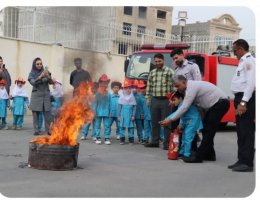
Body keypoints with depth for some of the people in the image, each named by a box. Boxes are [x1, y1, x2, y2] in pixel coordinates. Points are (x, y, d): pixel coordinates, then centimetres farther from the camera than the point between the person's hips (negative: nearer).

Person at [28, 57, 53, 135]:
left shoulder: (46, 72, 6)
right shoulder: (32, 73, 3)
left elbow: (51, 82, -3)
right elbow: (33, 82, -13)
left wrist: (48, 76, -23)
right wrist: (40, 76, -26)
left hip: (46, 94, 1)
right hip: (36, 95, -1)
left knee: (47, 113, -5)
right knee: (36, 113, -3)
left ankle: (48, 130, -2)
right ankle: (36, 130, 2)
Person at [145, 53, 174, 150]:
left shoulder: (169, 71, -2)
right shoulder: (152, 73, 14)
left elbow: (173, 86, -8)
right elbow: (149, 86, 17)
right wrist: (148, 98, 12)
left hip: (165, 100, -5)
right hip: (155, 100, 5)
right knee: (154, 122, 10)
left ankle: (167, 142, 3)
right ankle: (154, 141, 18)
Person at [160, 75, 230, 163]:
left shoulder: (191, 87, -19)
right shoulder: (191, 87, 11)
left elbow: (184, 107, -24)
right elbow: (186, 107, 14)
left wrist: (170, 120, -19)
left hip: (220, 103, -10)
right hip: (215, 104, 10)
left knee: (208, 130, -11)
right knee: (205, 129, 11)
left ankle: (199, 156, -10)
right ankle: (209, 155, 16)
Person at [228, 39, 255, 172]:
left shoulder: (249, 61, -12)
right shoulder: (243, 61, 19)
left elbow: (251, 83, -21)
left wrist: (243, 102, -25)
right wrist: (239, 101, 13)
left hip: (246, 99, -10)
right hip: (241, 98, 10)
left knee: (246, 131, -6)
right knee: (241, 131, 14)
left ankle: (247, 163, -2)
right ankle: (242, 160, 22)